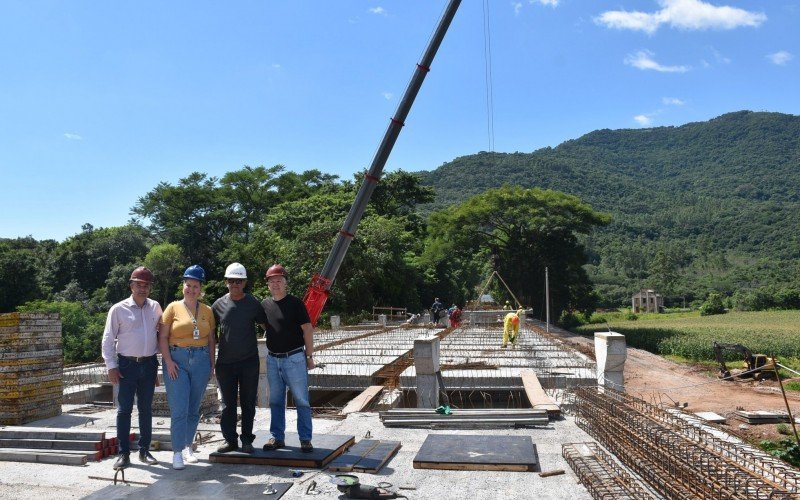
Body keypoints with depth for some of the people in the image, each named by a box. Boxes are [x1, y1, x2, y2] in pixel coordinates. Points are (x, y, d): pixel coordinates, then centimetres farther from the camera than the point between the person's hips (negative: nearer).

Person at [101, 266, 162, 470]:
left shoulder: (155, 308, 7)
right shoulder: (118, 309, -2)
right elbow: (108, 339, -1)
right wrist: (111, 366, -6)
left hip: (149, 364, 3)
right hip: (127, 364, -3)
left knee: (146, 409, 10)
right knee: (124, 410, 0)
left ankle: (144, 450, 20)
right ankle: (124, 453, 9)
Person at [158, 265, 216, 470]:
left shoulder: (207, 311, 8)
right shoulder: (173, 308, 1)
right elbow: (162, 337, -2)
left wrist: (212, 364, 6)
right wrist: (168, 361, -11)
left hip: (201, 360, 3)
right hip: (177, 360, -3)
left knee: (194, 409, 10)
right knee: (179, 409, -7)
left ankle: (188, 447, 25)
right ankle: (177, 452, 0)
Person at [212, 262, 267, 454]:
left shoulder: (253, 303, 1)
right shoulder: (219, 304, 4)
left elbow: (267, 325, 8)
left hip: (249, 361, -1)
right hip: (225, 362, 1)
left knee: (248, 402, 6)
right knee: (228, 404, 9)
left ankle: (247, 440, 17)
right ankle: (230, 440, 20)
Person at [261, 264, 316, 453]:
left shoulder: (295, 303, -5)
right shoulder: (265, 304, 9)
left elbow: (307, 330, -5)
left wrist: (309, 356, -7)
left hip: (294, 358, -5)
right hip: (272, 359, 5)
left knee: (301, 400, -1)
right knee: (275, 401, 12)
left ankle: (305, 439, 7)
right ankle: (277, 437, 23)